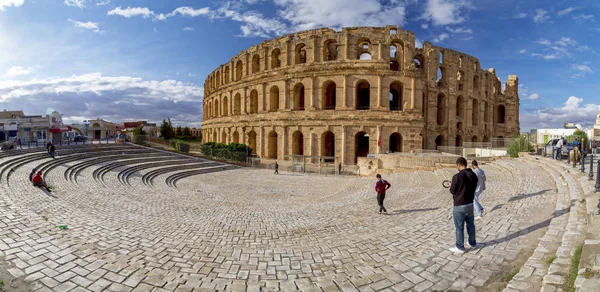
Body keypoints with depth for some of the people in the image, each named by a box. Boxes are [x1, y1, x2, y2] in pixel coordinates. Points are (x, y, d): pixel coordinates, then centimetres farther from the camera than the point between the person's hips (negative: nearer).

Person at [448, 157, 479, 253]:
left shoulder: (457, 176, -23)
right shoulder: (474, 175, 1)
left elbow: (452, 191, -14)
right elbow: (473, 188, 13)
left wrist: (451, 185, 6)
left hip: (459, 206, -7)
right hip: (470, 204, 7)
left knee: (459, 227, 4)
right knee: (471, 225, 21)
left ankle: (460, 247, 15)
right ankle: (472, 243, 36)